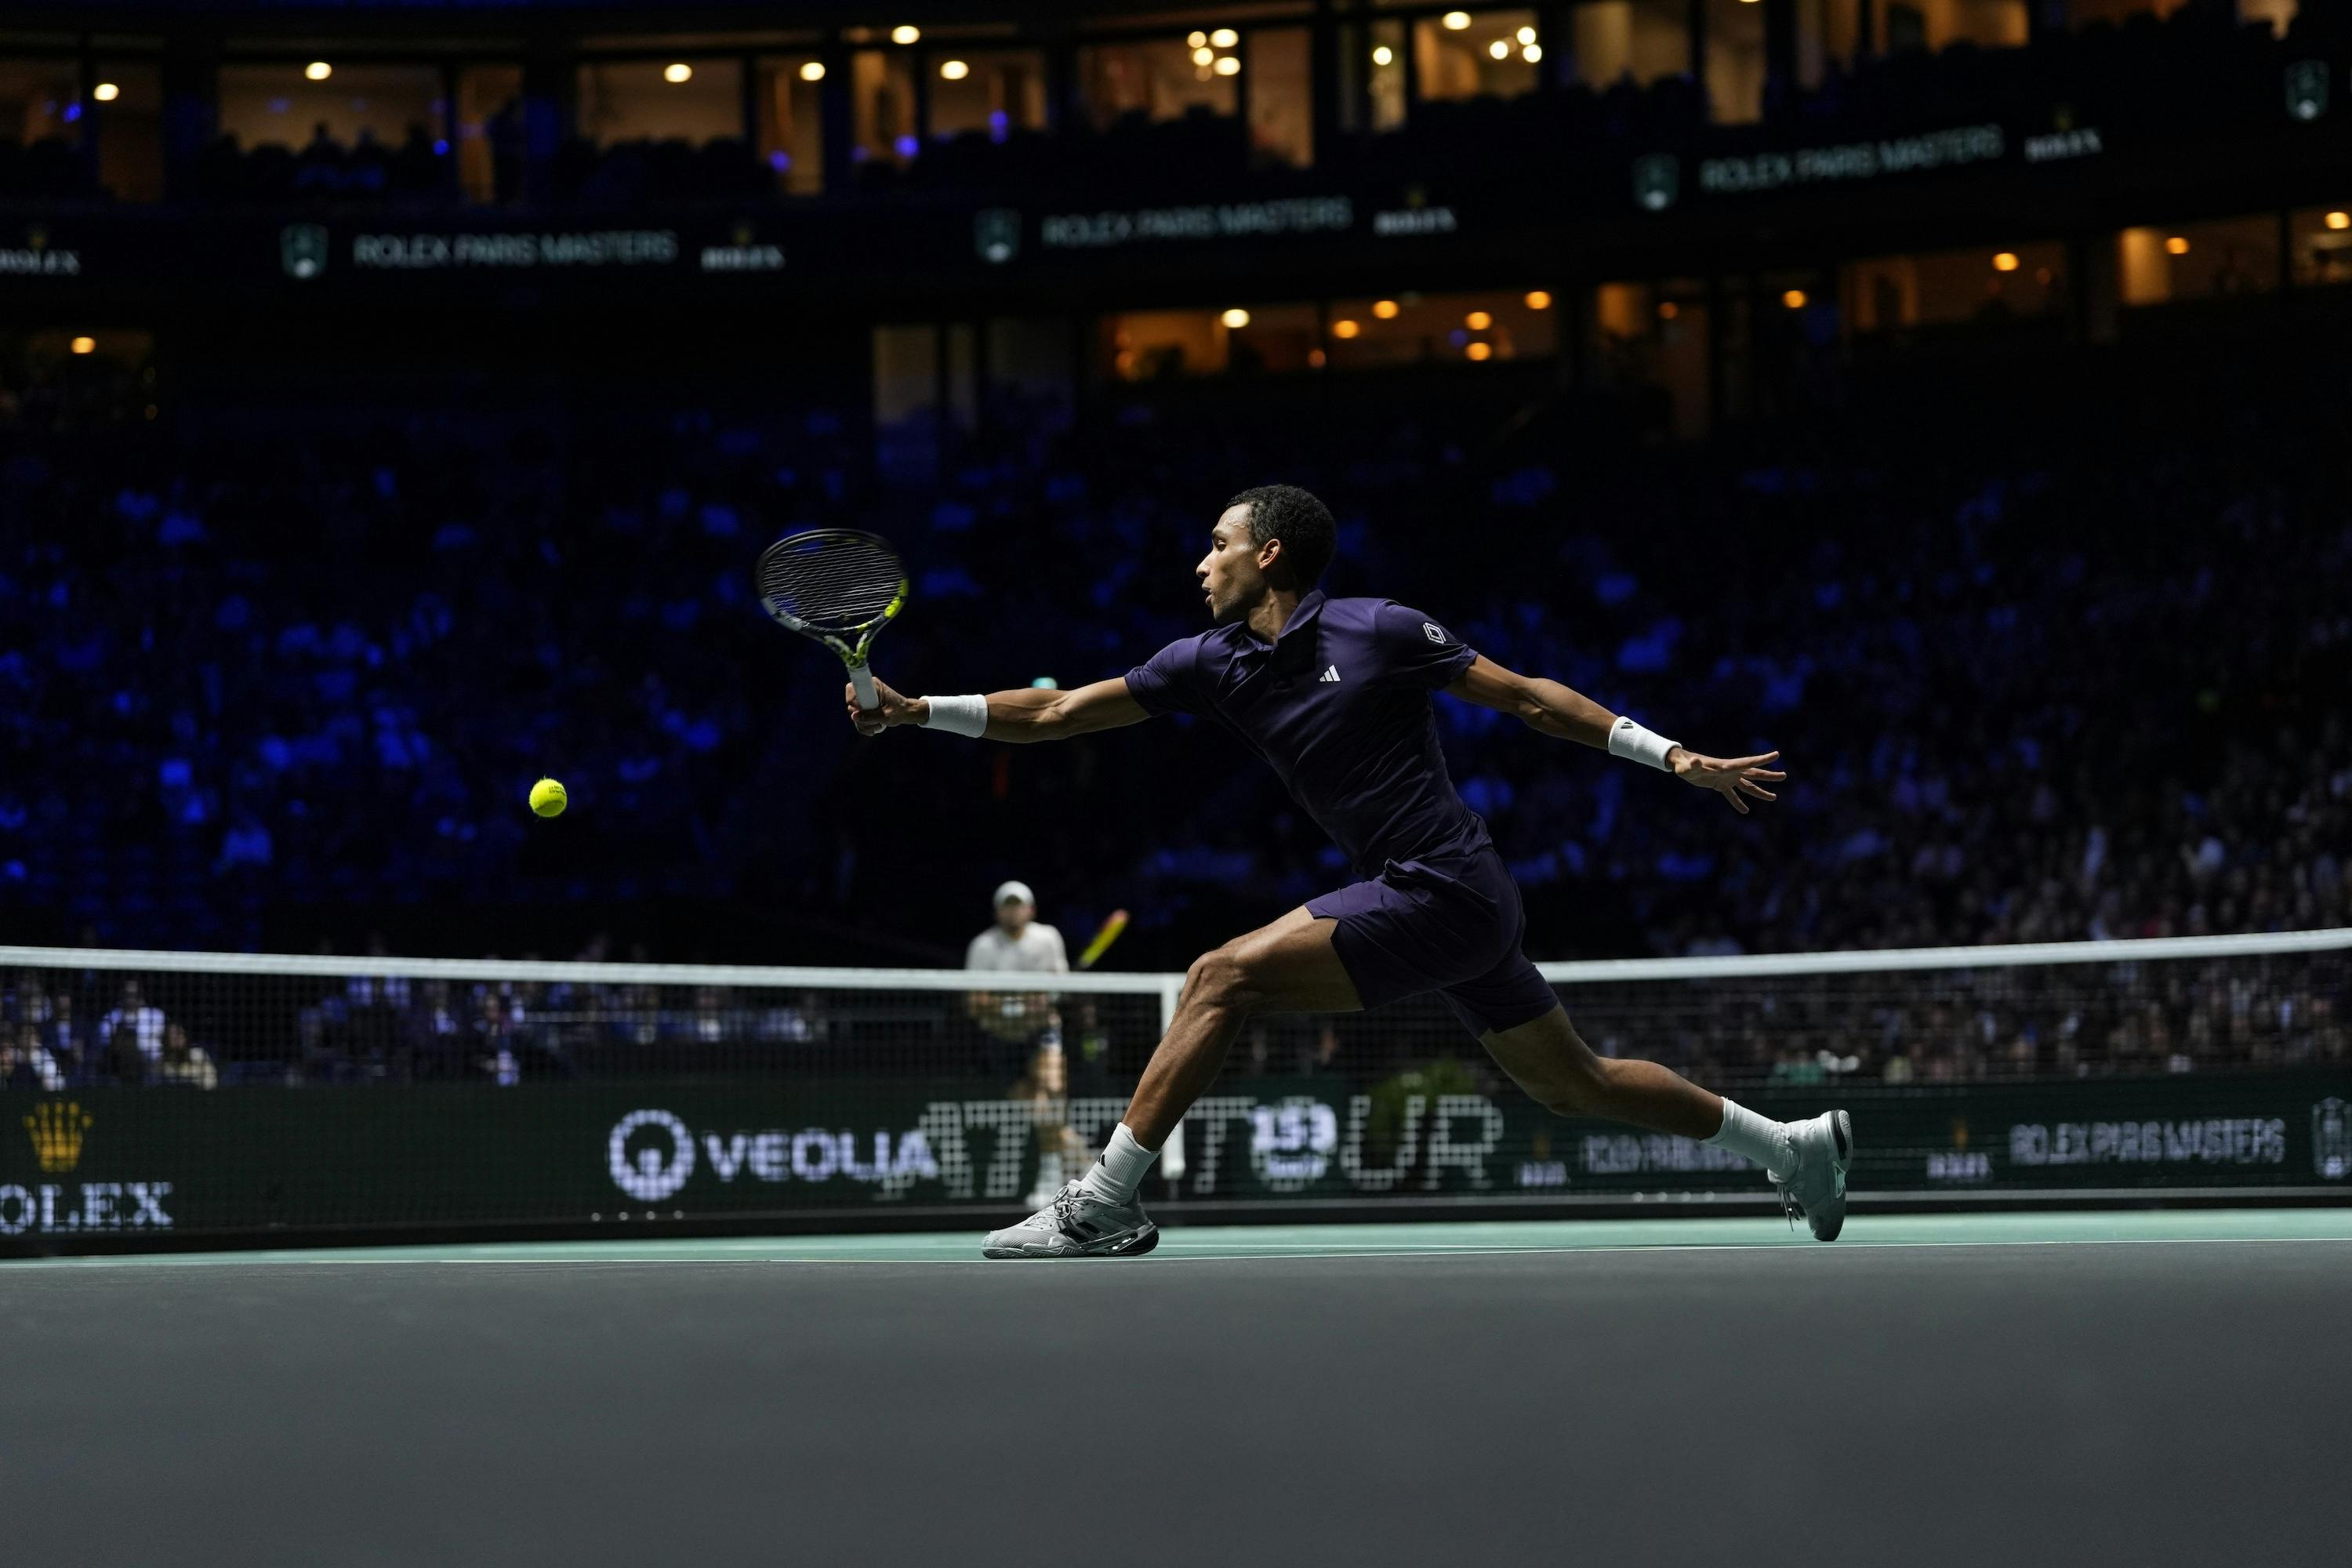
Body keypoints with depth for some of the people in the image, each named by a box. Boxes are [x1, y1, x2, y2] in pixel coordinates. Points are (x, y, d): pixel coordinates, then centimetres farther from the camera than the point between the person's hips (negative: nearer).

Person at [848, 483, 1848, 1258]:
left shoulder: (1377, 632, -8)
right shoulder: (1211, 664, 10)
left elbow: (1526, 697, -1)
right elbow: (1057, 713, 7)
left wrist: (1671, 755, -4)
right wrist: (915, 711, -3)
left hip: (1443, 892, -8)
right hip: (1460, 910, 8)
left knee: (1225, 976, -16)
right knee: (1574, 1084, 16)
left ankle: (1106, 1204, -13)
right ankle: (1792, 1145, 31)